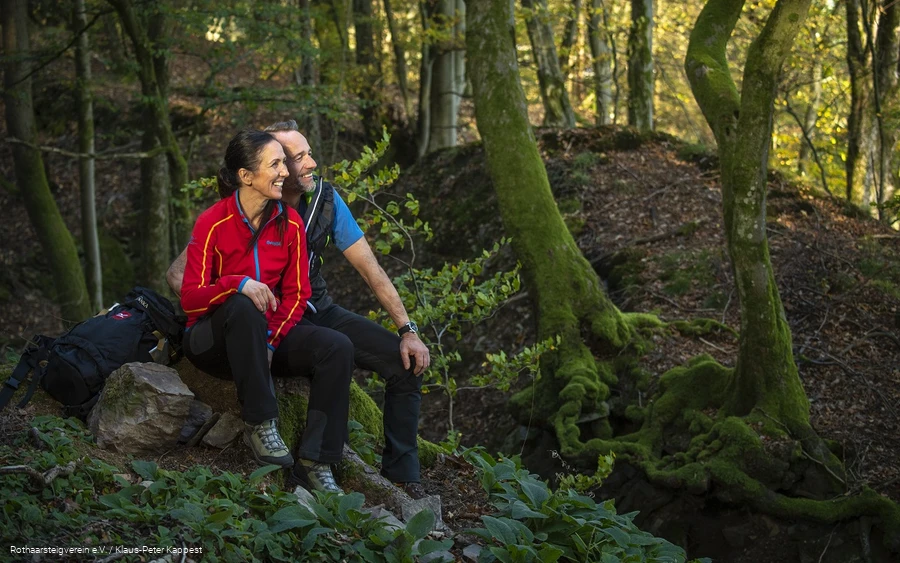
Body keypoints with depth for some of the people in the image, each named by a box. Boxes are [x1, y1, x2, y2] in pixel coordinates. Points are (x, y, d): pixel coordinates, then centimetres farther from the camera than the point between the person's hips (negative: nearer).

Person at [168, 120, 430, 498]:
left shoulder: (325, 198, -6)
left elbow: (369, 268, -2)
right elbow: (177, 274, -20)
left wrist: (407, 329, -9)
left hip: (320, 311, 5)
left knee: (408, 361, -10)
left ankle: (401, 474, 2)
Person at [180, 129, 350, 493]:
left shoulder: (290, 223, 1)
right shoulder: (212, 224, -12)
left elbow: (297, 294, 4)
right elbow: (190, 298, -15)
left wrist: (272, 340, -13)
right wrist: (239, 284, -33)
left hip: (268, 332, 4)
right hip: (213, 337, -4)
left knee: (338, 350, -21)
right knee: (242, 306, -39)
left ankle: (315, 463, -23)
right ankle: (260, 424, -31)